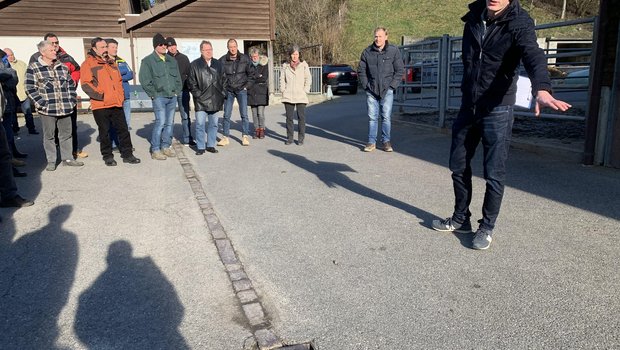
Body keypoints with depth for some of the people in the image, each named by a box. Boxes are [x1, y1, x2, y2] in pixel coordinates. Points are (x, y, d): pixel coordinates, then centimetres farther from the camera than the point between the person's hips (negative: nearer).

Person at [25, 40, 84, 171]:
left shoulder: (62, 66, 12)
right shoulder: (33, 68, -3)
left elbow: (71, 84, 18)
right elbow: (30, 88, -6)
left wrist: (71, 100, 8)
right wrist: (41, 103, -12)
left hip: (65, 108, 4)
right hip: (47, 109, -4)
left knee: (66, 133, 10)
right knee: (49, 135, 3)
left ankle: (67, 158, 21)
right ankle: (51, 161, 12)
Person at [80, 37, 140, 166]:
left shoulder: (112, 62, 17)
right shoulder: (88, 64, -3)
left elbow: (119, 80, 24)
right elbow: (86, 84, -9)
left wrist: (121, 95, 12)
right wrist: (99, 95, -16)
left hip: (116, 103, 5)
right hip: (100, 105, -5)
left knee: (123, 129, 5)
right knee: (105, 131, 5)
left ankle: (127, 154, 14)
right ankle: (107, 156, 16)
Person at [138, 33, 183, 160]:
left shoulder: (172, 60, 15)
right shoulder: (148, 61, -3)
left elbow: (178, 78, 20)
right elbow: (144, 80, -7)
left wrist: (177, 91, 9)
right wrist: (153, 94, -8)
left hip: (172, 97, 6)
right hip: (159, 97, -6)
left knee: (169, 122, 8)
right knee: (160, 122, -11)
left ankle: (166, 146, 19)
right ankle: (155, 150, -4)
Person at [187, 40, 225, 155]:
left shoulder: (218, 64, 14)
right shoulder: (195, 64, 2)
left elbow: (223, 80, 17)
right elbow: (191, 82, -1)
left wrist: (222, 93, 6)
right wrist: (197, 94, -8)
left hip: (215, 100, 4)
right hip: (201, 100, -4)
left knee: (213, 124, 8)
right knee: (200, 124, -3)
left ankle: (211, 145, 19)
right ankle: (200, 147, 5)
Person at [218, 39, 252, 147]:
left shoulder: (244, 59, -2)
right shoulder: (223, 60, -3)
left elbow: (250, 73, 11)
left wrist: (246, 84, 7)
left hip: (241, 90, -1)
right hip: (228, 90, 1)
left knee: (244, 114, -3)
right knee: (226, 115, 2)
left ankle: (245, 136, 6)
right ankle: (225, 137, 10)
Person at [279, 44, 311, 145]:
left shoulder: (304, 65, 5)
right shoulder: (285, 66, 10)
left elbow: (308, 79, 6)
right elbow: (282, 79, 13)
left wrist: (305, 91, -2)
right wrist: (283, 90, 3)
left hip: (301, 96, -1)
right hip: (288, 96, 2)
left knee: (301, 117, -3)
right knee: (289, 117, 4)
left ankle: (301, 138, 5)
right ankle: (289, 138, 12)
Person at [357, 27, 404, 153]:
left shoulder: (394, 51, 0)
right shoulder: (367, 52, 3)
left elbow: (400, 70, 2)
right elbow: (361, 70, 10)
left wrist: (392, 86, -5)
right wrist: (366, 85, 0)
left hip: (387, 90, -1)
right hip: (371, 90, 1)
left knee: (386, 117, 0)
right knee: (372, 117, 5)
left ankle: (386, 141, 10)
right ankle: (372, 142, 12)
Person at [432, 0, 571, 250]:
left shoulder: (519, 23, -14)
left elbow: (533, 56, -32)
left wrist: (541, 89, -51)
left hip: (497, 110, -5)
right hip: (468, 107, 5)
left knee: (494, 174, 0)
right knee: (458, 166, 12)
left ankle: (486, 228, 17)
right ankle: (461, 219, 30)